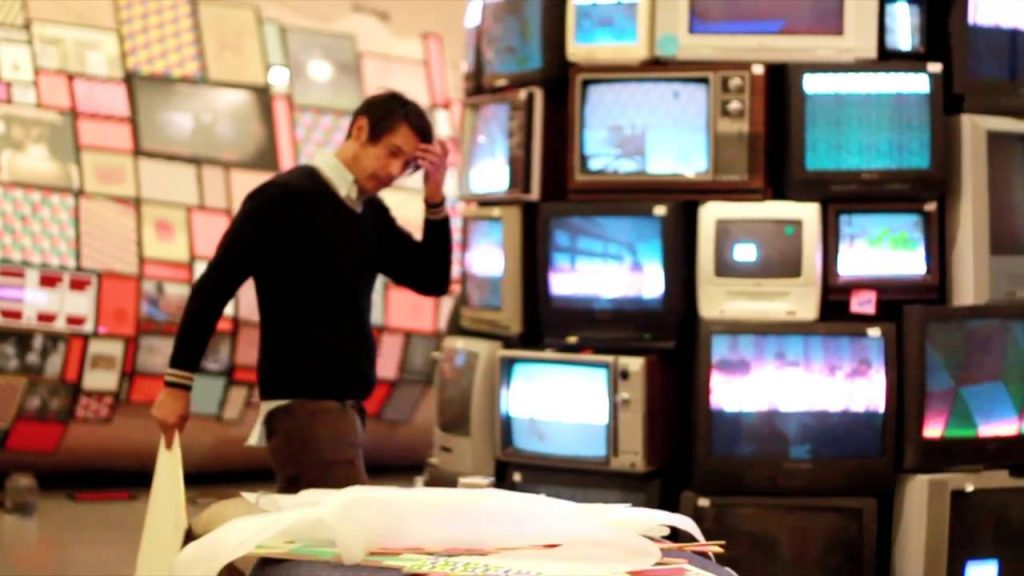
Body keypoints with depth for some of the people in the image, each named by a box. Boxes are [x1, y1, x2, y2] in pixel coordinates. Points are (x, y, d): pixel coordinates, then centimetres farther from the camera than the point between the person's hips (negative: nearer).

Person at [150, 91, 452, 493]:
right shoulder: (286, 197, -9)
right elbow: (214, 286, -9)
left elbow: (433, 280, 11)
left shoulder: (371, 215, 14)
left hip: (344, 401, 8)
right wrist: (177, 383, -10)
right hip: (302, 402, -8)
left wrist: (435, 197, -2)